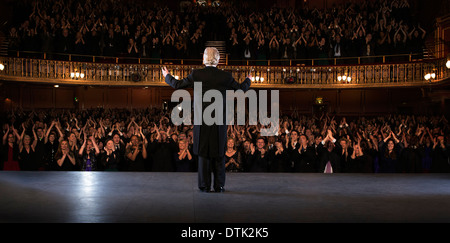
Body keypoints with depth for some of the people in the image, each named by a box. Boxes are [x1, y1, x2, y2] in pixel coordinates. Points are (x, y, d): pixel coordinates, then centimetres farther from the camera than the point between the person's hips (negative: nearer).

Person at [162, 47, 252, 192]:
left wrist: (167, 76, 23)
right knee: (219, 154, 9)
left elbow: (178, 85, 4)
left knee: (203, 153, 8)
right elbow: (240, 89, 9)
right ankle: (219, 186, 12)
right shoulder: (226, 76, -4)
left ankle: (204, 186, 11)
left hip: (201, 120, 0)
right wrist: (248, 81, 31)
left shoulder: (196, 75, -6)